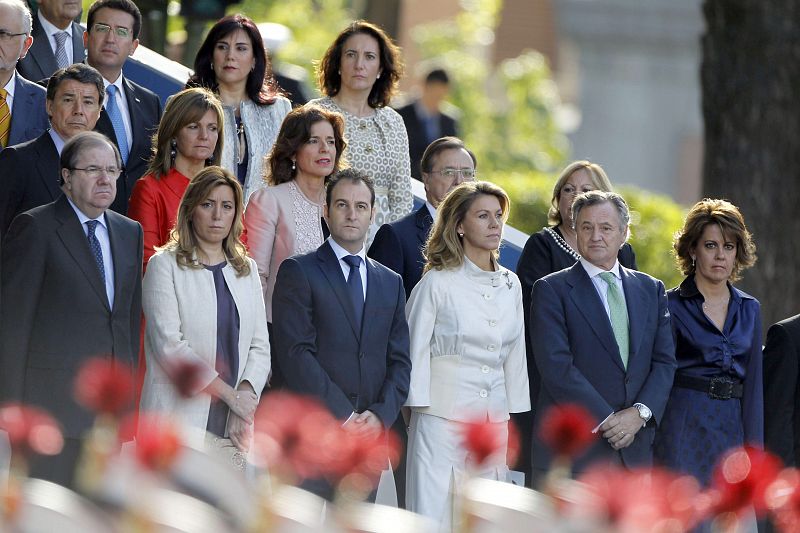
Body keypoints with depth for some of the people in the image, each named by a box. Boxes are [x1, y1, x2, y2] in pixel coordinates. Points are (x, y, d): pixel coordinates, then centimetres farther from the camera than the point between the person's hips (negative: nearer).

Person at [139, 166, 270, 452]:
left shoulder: (246, 269, 18)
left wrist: (245, 392, -9)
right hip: (180, 418, -4)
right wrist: (229, 393, -11)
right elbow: (169, 344, -9)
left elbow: (260, 346, 11)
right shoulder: (165, 265, 1)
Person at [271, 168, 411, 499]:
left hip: (370, 433, 5)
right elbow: (296, 354, -7)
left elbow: (399, 361, 14)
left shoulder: (391, 283, 19)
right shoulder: (299, 272, 3)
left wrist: (380, 415, -4)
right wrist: (344, 416, -12)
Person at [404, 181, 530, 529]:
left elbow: (515, 356, 15)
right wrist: (418, 408, -6)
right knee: (434, 516, -5)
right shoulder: (437, 283, -4)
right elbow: (414, 353, -2)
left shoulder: (510, 285, 11)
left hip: (495, 420, 5)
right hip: (443, 418, -5)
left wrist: (516, 420, 13)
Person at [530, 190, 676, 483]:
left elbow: (665, 361, 10)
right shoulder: (552, 289, 1)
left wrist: (640, 412, -8)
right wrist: (605, 421, -13)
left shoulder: (651, 289, 16)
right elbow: (556, 366, -9)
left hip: (635, 448, 4)